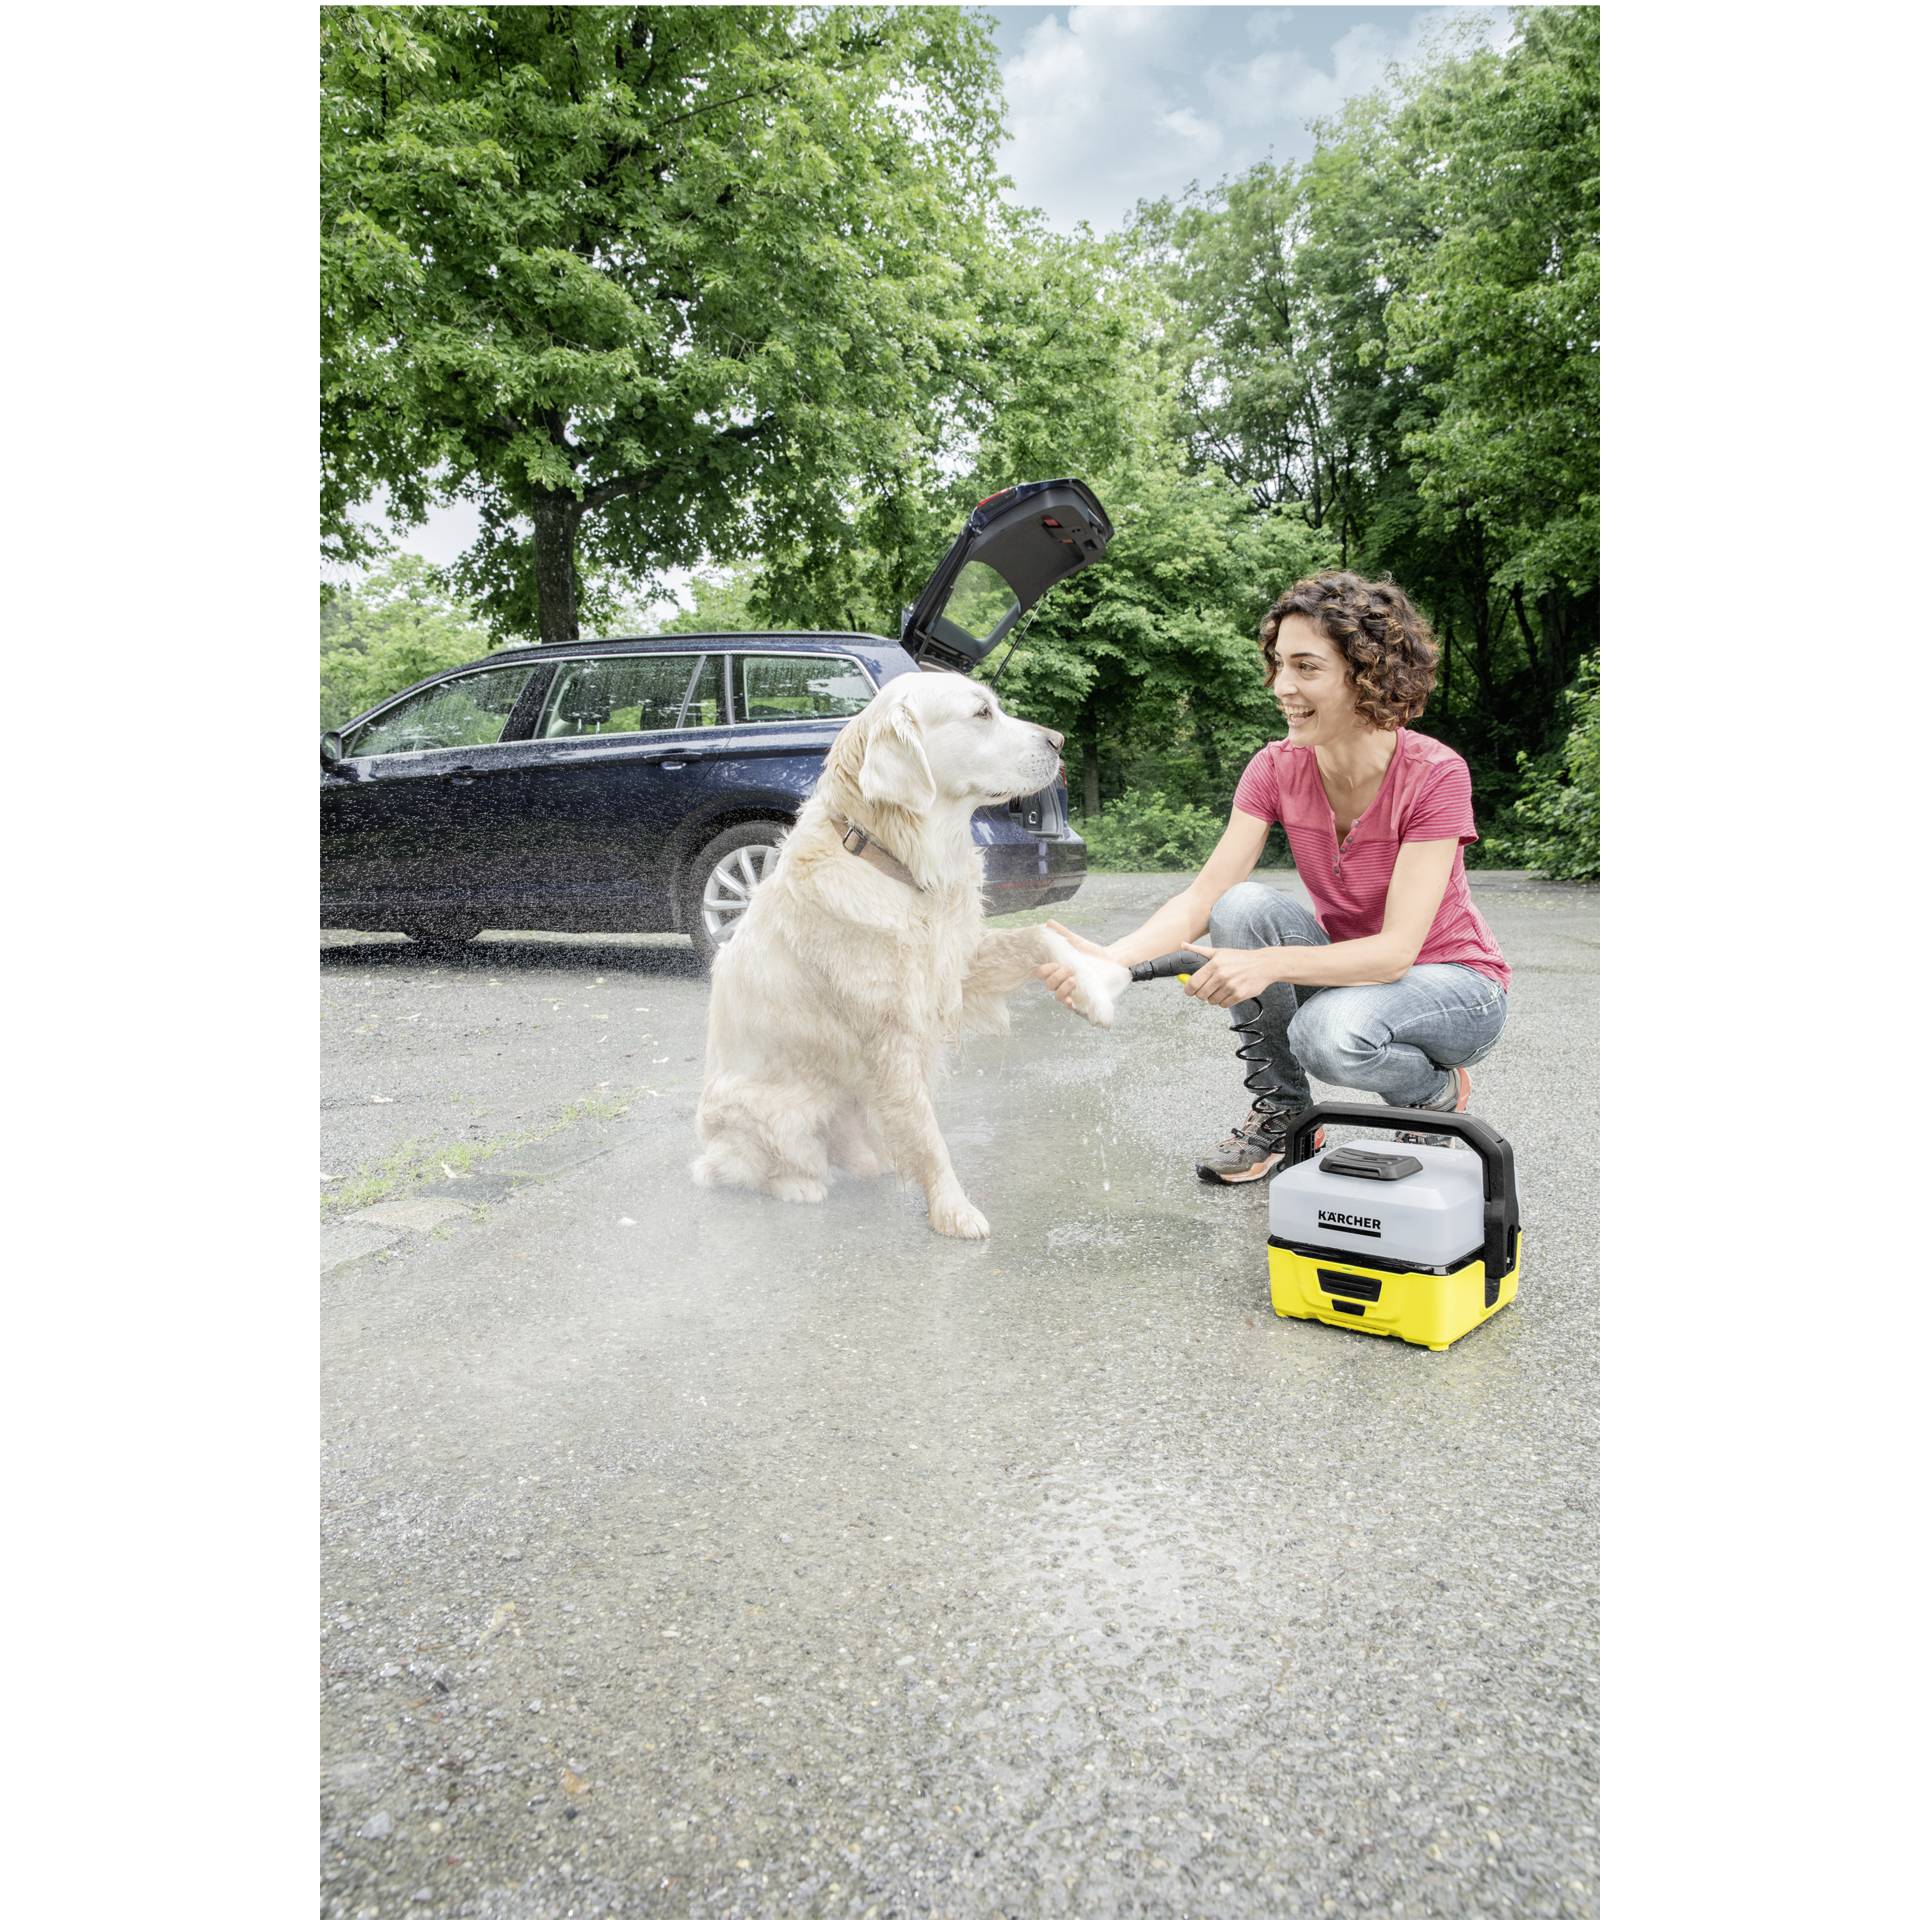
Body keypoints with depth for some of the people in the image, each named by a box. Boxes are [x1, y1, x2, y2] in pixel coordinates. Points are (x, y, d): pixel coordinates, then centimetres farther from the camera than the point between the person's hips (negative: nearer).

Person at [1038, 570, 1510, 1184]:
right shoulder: (1277, 769, -11)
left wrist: (1270, 963, -45)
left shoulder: (1435, 775, -25)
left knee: (1332, 1029, -36)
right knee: (1242, 907, -25)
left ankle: (1435, 1091, 0)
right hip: (1346, 966, 5)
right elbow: (1203, 896, -19)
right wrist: (1110, 959, -37)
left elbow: (1396, 949, -30)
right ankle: (1283, 1113, -7)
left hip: (1455, 986, -4)